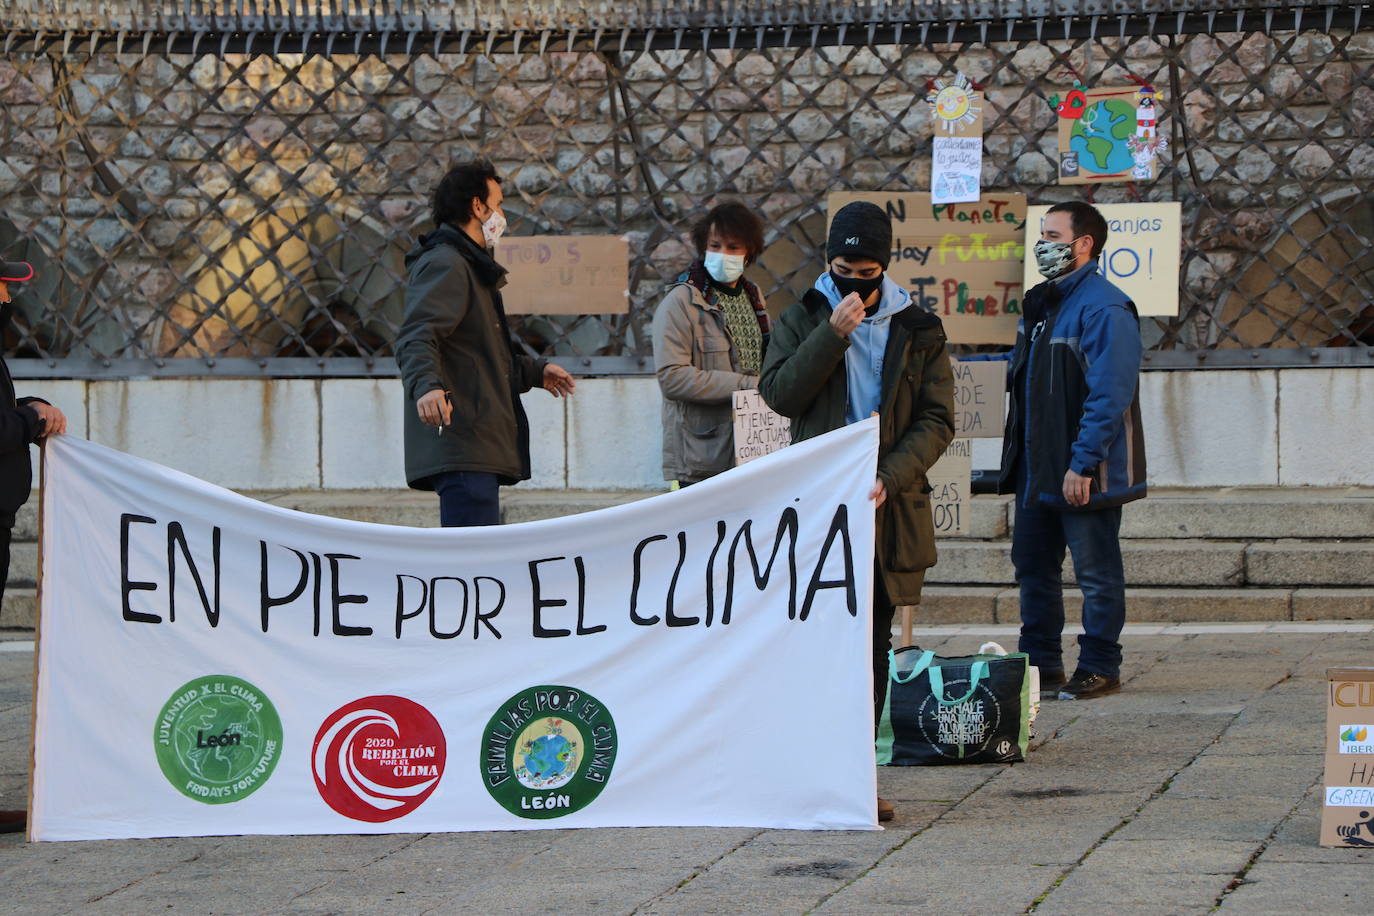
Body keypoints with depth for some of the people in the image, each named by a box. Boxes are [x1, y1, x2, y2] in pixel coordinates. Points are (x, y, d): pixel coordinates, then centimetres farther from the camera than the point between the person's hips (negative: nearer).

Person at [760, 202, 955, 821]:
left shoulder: (918, 331, 8)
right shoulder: (805, 318, 8)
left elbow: (936, 420, 3)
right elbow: (779, 393, -6)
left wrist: (889, 477, -12)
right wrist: (833, 335, -15)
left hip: (888, 509, 1)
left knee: (873, 645, 4)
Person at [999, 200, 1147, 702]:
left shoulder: (1104, 308, -16)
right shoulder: (1040, 302, 14)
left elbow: (1109, 396, -21)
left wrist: (1082, 465, -23)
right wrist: (1017, 459, 16)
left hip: (1083, 473, -9)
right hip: (1037, 469, 9)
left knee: (1096, 572, 1)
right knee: (1033, 566, 13)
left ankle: (1099, 668, 9)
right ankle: (1040, 664, 22)